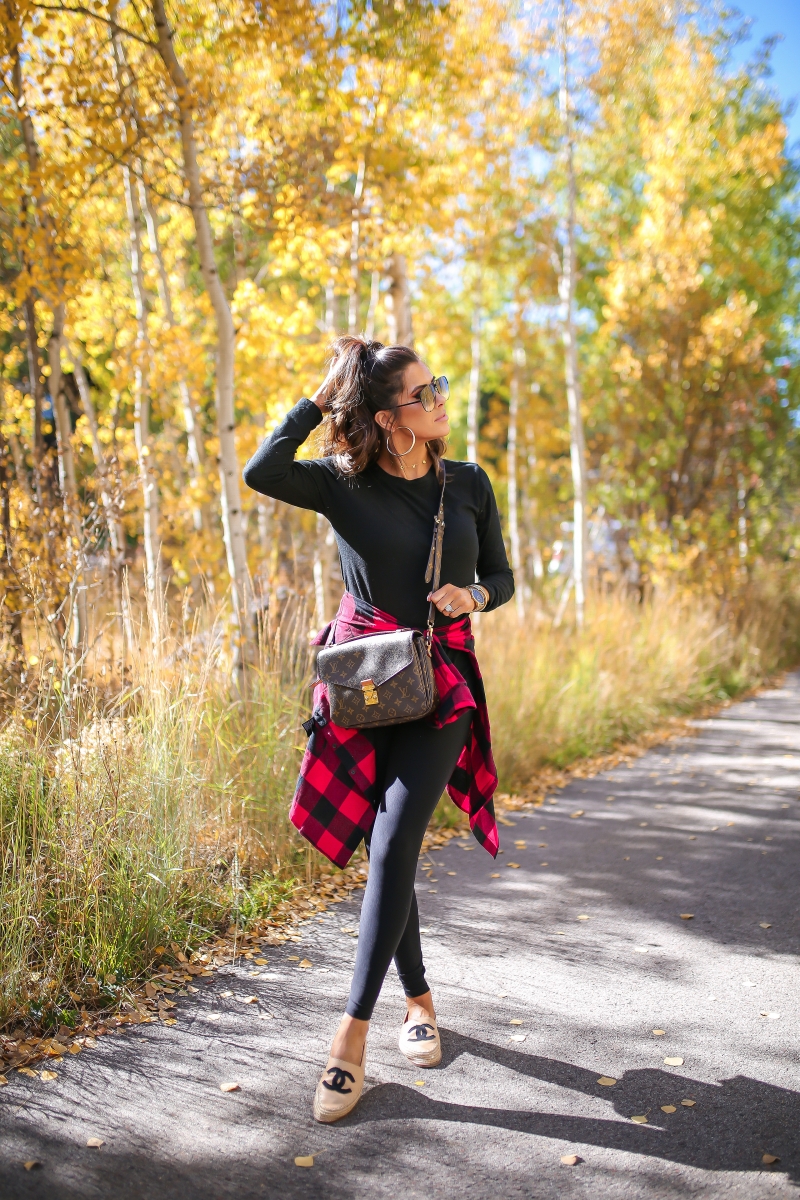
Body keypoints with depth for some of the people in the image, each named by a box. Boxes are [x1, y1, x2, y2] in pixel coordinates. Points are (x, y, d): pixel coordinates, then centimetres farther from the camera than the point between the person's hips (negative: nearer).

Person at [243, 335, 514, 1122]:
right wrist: (320, 398, -12)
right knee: (387, 849, 7)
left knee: (393, 845, -12)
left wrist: (473, 595, -9)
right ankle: (418, 999, 28)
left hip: (442, 680, 0)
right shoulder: (344, 485, -3)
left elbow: (501, 576, 14)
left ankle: (352, 1035, -6)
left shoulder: (468, 484, 5)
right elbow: (260, 473, -22)